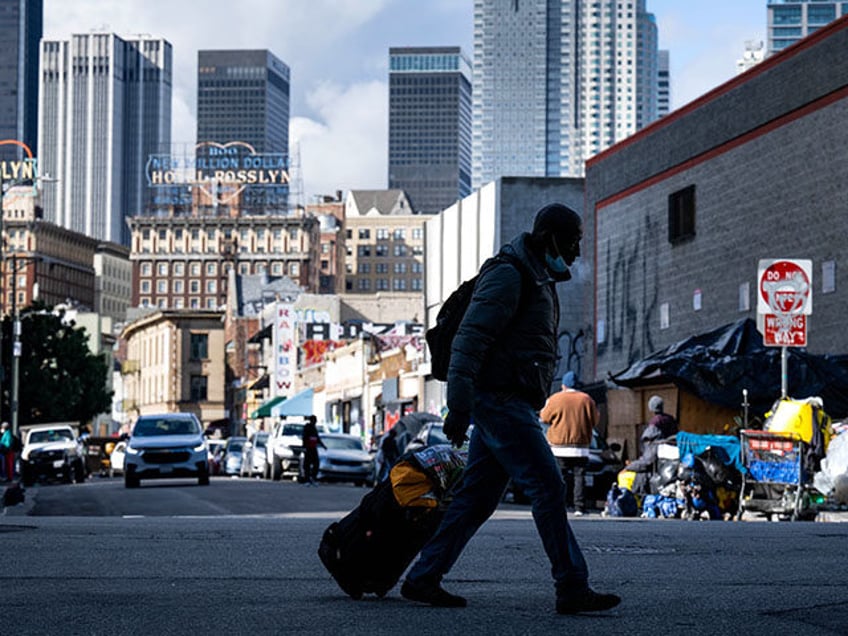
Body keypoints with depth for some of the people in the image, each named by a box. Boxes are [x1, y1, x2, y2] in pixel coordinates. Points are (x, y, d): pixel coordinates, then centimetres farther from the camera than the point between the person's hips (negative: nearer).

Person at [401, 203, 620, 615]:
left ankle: (423, 579, 14)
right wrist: (459, 407, -24)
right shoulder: (508, 275, -12)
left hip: (511, 405, 10)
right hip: (500, 400, -10)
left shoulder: (539, 280, 20)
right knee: (548, 487, -11)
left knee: (477, 497, 10)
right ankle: (572, 589, -10)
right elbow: (469, 341, -19)